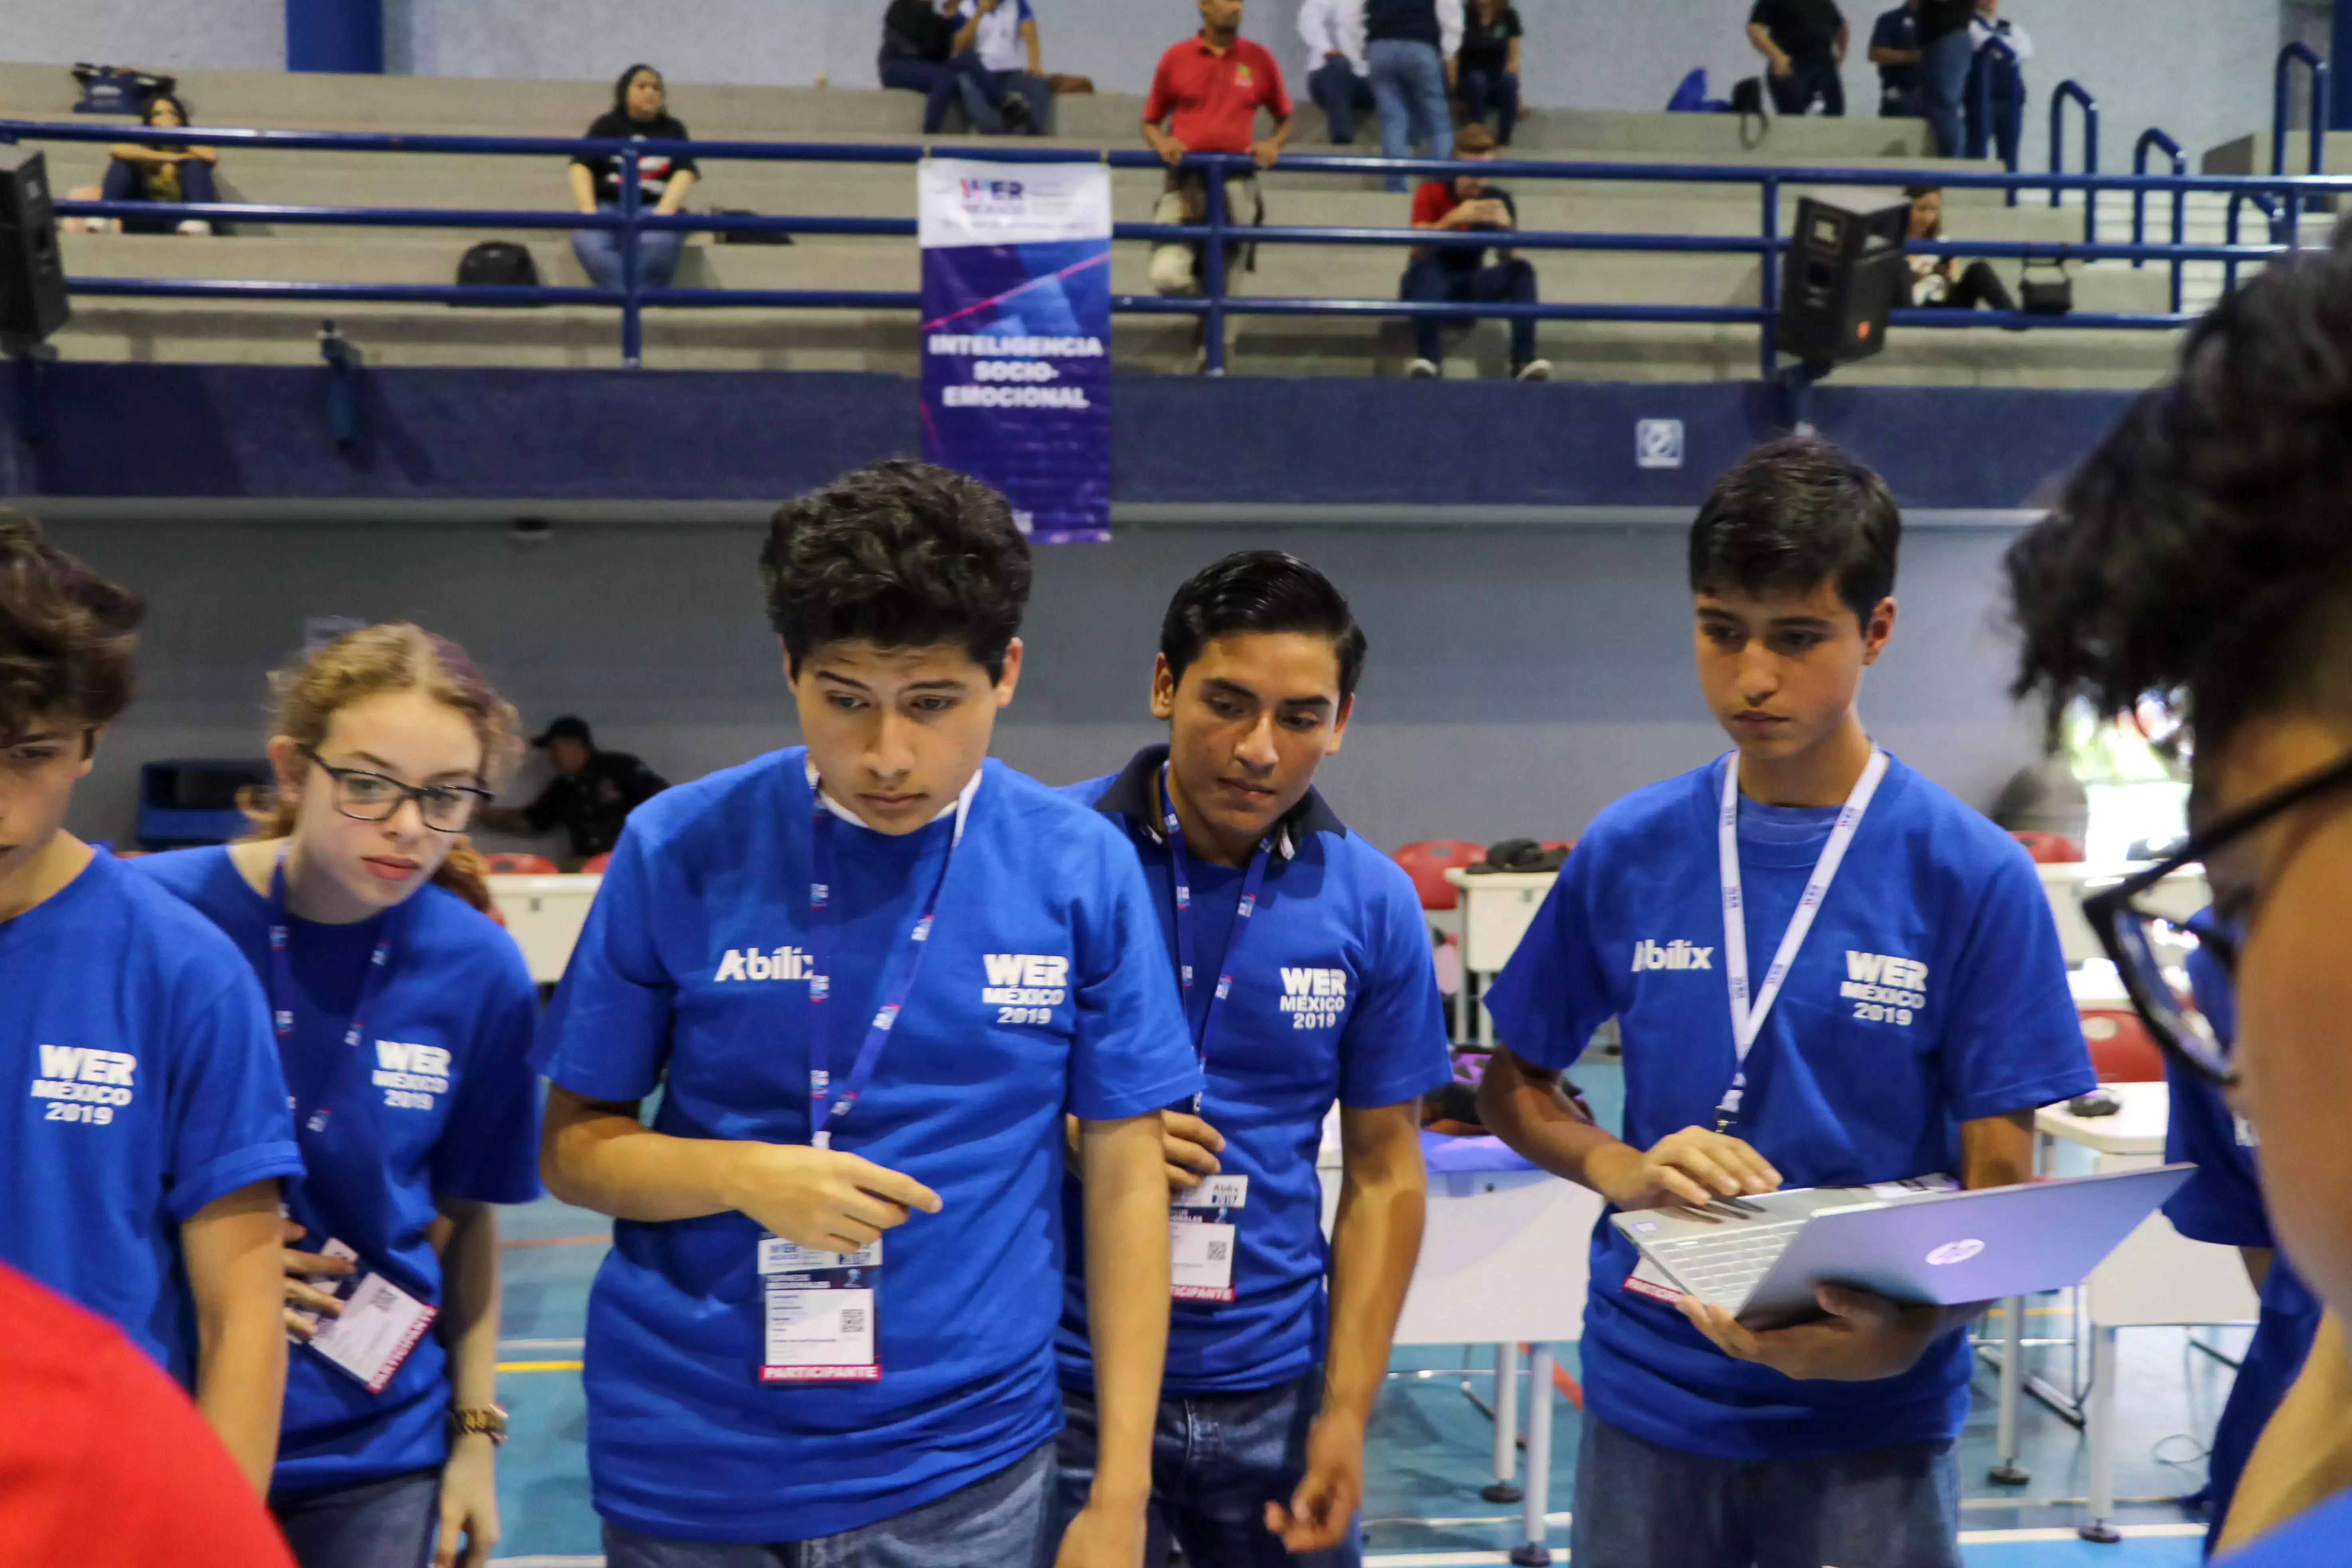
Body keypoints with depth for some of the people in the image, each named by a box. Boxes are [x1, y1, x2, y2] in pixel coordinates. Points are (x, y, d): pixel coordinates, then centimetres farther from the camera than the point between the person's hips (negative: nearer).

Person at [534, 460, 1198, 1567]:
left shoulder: (1083, 869, -6)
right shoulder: (676, 850, -7)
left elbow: (1124, 1179, -1)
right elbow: (574, 1144, 0)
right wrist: (746, 1174, -19)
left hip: (961, 1471, 0)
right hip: (684, 1467, 1)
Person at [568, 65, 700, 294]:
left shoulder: (673, 130, 16)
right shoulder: (606, 126, 16)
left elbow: (685, 172, 2)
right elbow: (581, 167, 4)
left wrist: (663, 213, -17)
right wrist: (588, 212, -15)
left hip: (655, 206, 0)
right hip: (609, 204, 0)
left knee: (659, 241, -39)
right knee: (589, 242, -36)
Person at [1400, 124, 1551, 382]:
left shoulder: (1498, 199, -2)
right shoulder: (1432, 192, -10)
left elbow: (1506, 260, -6)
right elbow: (1418, 247, -24)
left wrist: (1506, 228, -27)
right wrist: (1453, 219, -41)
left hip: (1469, 287, 3)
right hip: (1431, 285, -3)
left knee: (1521, 268, -23)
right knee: (1427, 265, -37)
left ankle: (1524, 361, -33)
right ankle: (1428, 360, -47)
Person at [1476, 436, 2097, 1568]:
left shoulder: (1972, 875, -9)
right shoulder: (1628, 851, -3)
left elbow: (2003, 1186, -6)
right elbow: (1513, 1086, 6)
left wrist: (1906, 1334, -24)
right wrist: (1622, 1169, -13)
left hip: (1871, 1425, -2)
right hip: (1648, 1400, 2)